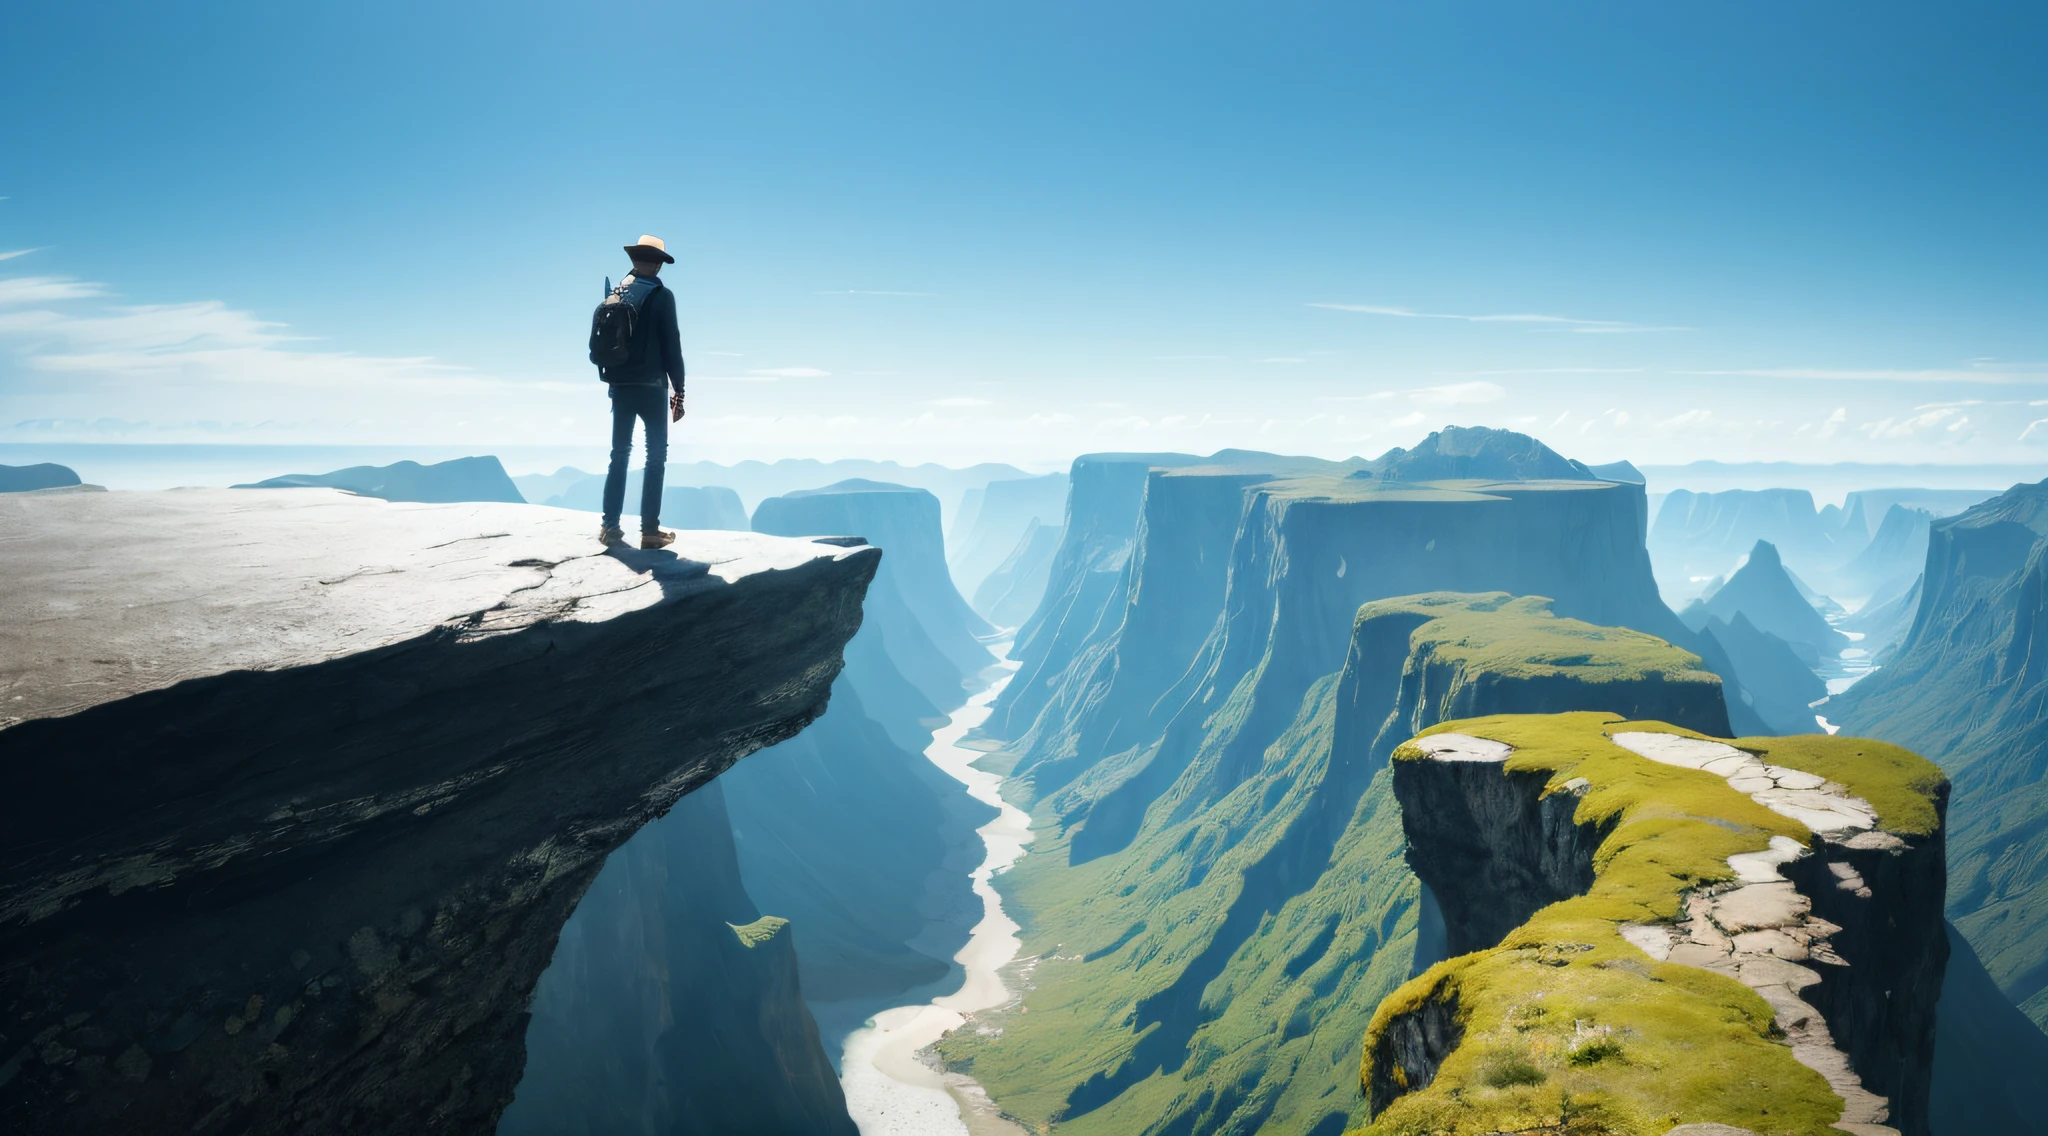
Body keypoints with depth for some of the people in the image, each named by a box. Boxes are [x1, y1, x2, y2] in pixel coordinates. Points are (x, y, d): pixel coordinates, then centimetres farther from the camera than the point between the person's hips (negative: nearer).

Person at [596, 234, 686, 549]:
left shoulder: (614, 295, 7)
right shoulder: (661, 296, -8)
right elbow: (671, 346, -10)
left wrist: (612, 375, 16)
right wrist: (679, 390, -5)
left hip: (619, 386, 5)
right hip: (650, 386, -5)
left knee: (619, 454, 12)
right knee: (656, 456, 2)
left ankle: (610, 526, 10)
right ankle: (649, 530, -3)